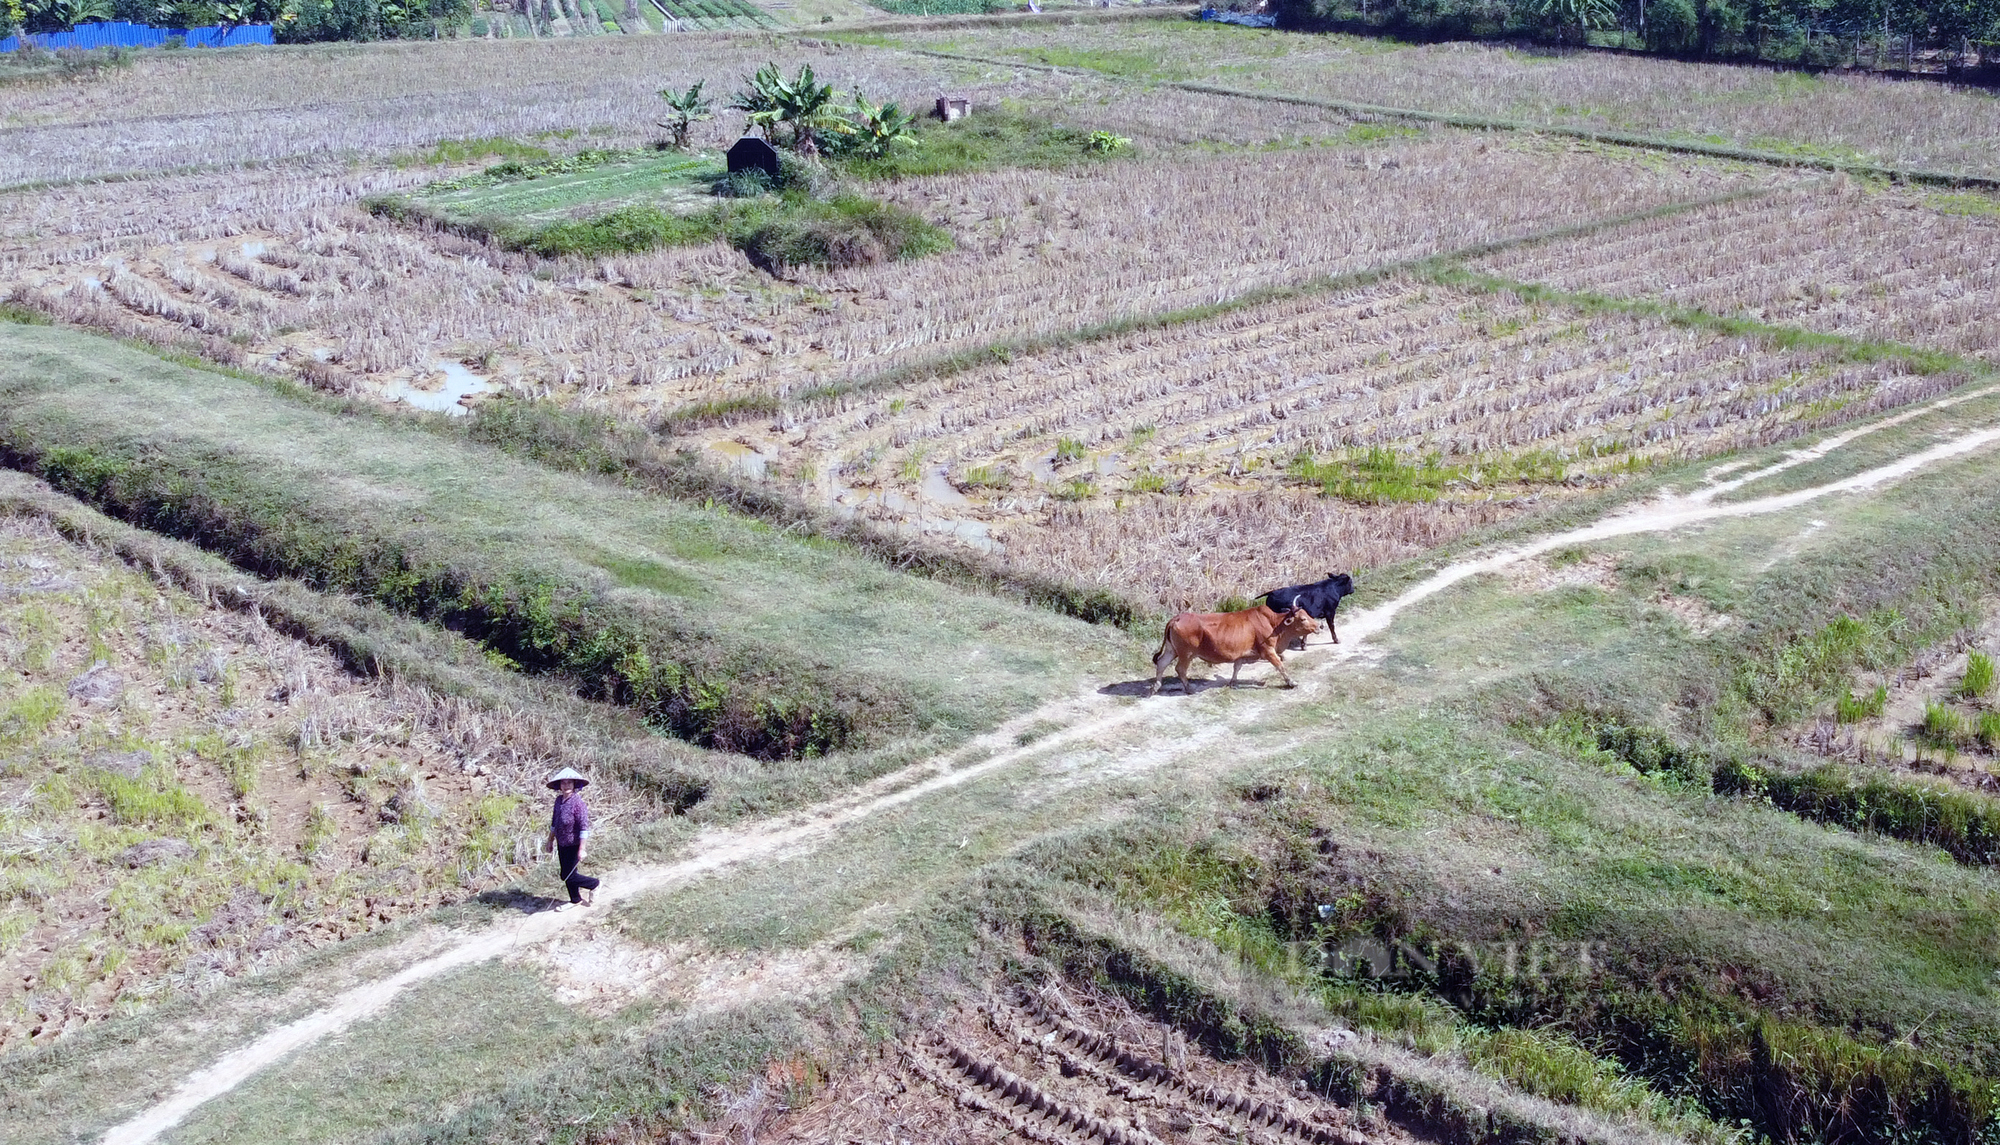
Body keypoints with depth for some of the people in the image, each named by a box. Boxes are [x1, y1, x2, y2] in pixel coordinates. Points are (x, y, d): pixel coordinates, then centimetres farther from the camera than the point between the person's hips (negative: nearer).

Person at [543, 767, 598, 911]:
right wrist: (551, 840, 20)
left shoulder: (577, 802, -22)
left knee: (568, 876, -3)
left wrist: (581, 849, -24)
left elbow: (584, 827, -23)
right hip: (561, 844, 7)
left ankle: (593, 884, 20)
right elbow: (554, 822, 15)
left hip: (573, 845, -7)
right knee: (566, 874, 16)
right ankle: (575, 900, 35)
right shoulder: (559, 800, 1)